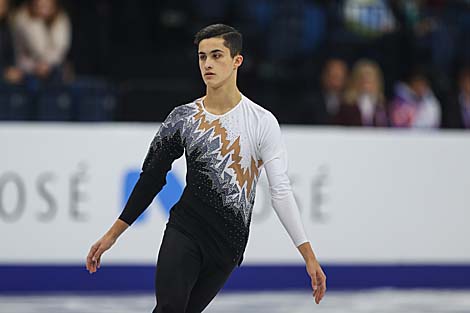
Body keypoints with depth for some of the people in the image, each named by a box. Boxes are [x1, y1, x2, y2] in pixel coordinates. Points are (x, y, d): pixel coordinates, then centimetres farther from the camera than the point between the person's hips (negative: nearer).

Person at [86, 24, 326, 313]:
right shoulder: (183, 118, 4)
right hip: (185, 231, 1)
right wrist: (111, 235, 9)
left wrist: (309, 255, -10)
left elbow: (281, 191, -4)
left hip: (229, 245, -1)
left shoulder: (262, 122, -3)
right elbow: (151, 178, 10)